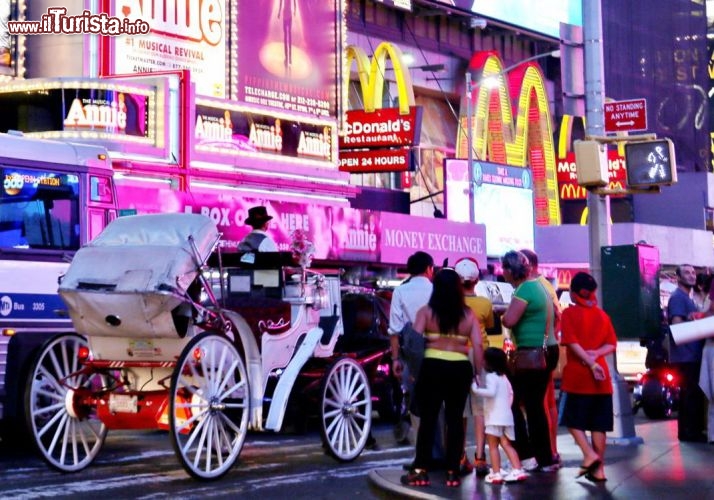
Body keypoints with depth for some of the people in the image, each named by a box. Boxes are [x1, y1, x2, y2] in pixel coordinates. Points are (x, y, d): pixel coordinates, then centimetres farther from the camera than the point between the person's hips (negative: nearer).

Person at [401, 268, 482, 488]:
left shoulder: (426, 312, 1)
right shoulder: (468, 314, 6)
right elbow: (477, 346, -1)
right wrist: (478, 373, 3)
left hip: (432, 367, -2)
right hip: (460, 368, 2)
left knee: (428, 418, 2)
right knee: (455, 418, 7)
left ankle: (420, 471, 1)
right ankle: (452, 472, 9)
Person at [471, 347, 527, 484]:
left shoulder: (491, 376, -11)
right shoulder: (503, 377, 17)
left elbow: (491, 392, -27)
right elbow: (510, 394, 22)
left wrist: (475, 389, -19)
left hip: (495, 417, -8)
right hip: (506, 416, 8)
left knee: (493, 446, -1)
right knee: (507, 445, 11)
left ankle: (496, 473, -3)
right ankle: (517, 470, 3)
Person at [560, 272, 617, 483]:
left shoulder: (570, 313, -3)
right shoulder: (602, 314, 10)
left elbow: (572, 342, -12)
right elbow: (612, 344, 5)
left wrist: (591, 363, -15)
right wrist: (595, 355, -7)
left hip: (578, 376, -4)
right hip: (601, 376, 4)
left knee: (574, 420, 6)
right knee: (598, 424, 5)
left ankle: (590, 455, -13)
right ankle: (598, 469, 3)